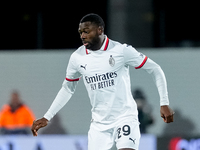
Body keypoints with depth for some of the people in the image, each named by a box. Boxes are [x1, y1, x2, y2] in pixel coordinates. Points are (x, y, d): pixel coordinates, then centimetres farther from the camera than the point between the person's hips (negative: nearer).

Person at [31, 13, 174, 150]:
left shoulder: (121, 50, -11)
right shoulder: (77, 57, 1)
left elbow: (155, 70, -2)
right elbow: (67, 88, 17)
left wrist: (164, 104, -6)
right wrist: (46, 118, 13)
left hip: (125, 118, -4)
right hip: (99, 122, 4)